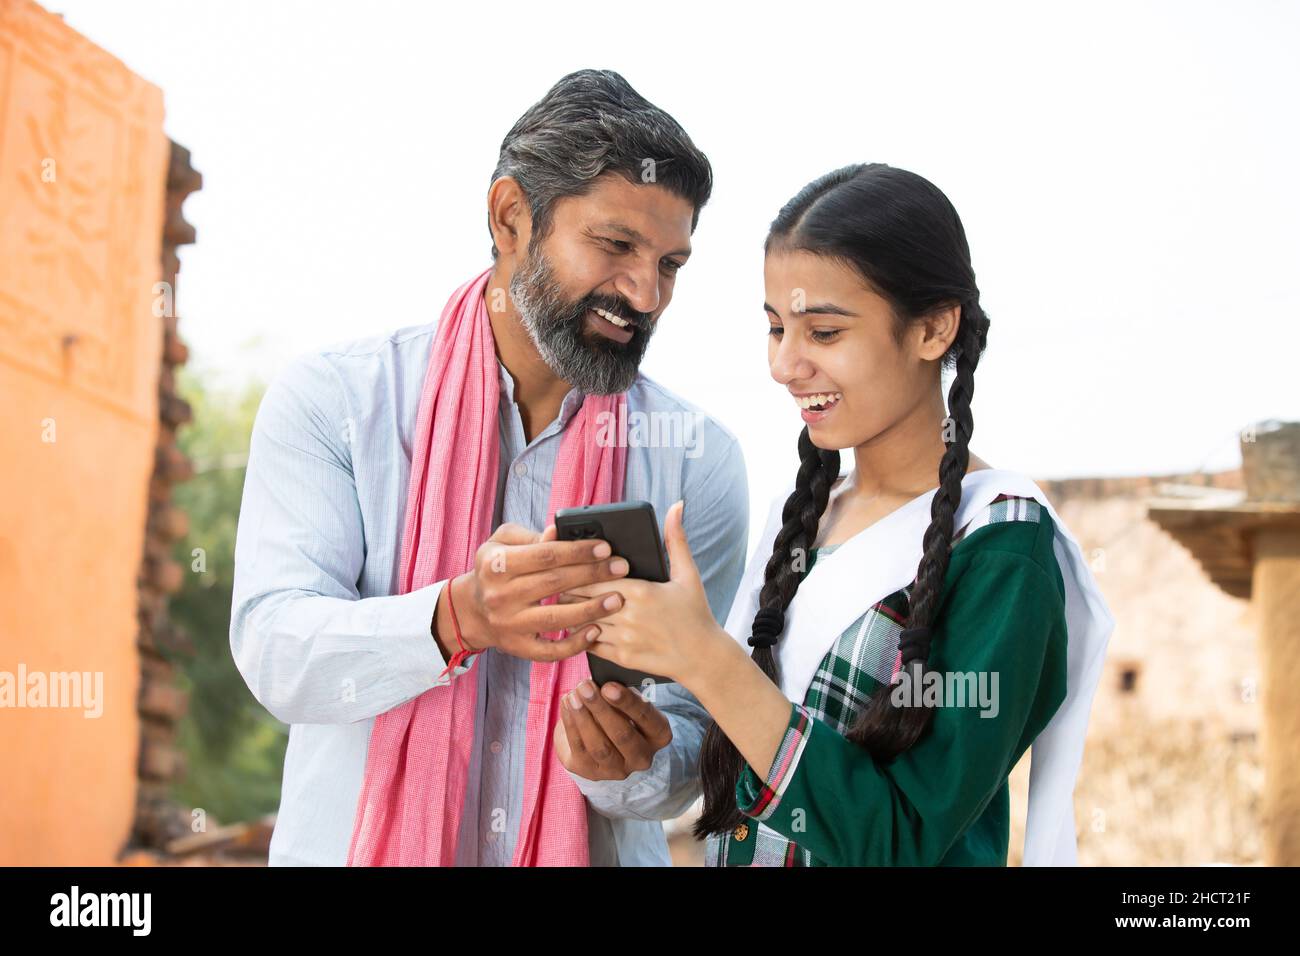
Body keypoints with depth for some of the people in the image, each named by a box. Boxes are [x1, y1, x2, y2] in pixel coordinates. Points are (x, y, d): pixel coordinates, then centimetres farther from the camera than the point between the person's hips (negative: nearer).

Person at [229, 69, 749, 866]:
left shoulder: (700, 460, -5)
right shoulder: (332, 401, -7)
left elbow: (693, 747, -5)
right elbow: (276, 653, -18)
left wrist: (632, 768, -26)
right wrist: (455, 619, -34)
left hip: (595, 848, 1)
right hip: (360, 844, -1)